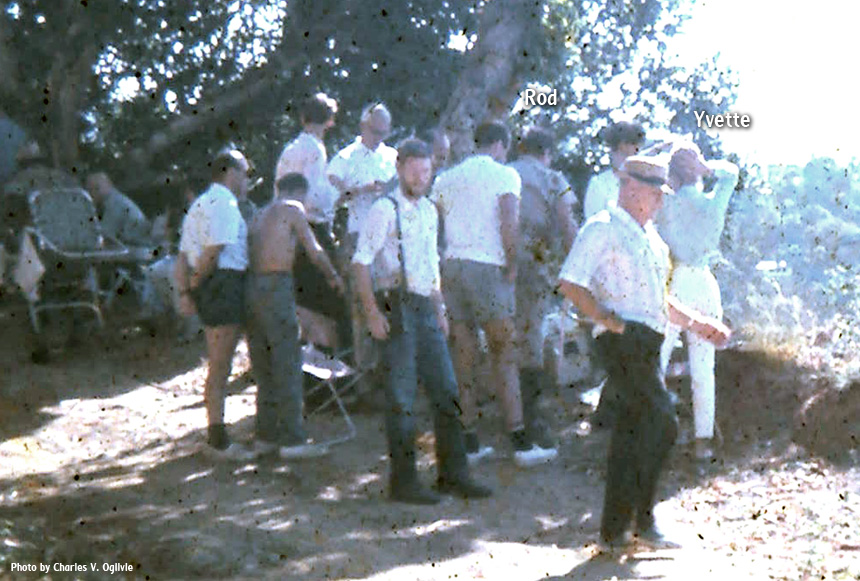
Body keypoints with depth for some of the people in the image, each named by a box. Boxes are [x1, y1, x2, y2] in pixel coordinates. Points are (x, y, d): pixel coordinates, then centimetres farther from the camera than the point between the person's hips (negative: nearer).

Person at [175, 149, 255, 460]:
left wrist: (185, 291, 8)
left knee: (218, 367, 16)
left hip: (206, 286, 10)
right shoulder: (224, 203, -10)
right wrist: (196, 283, -6)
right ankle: (218, 440, 0)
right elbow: (213, 251, -20)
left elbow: (183, 256, 17)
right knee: (220, 367, -5)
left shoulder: (199, 204, 22)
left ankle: (216, 437, 23)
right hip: (224, 283, -10)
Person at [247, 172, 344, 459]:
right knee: (288, 363, -6)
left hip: (252, 286, 8)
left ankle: (266, 436, 16)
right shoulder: (293, 209, 3)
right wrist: (333, 276, 18)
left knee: (264, 367, 13)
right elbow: (313, 250, 2)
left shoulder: (262, 213, 23)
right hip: (275, 287, -8)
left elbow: (251, 250, 19)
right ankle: (292, 440, -7)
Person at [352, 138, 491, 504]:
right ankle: (403, 481, 4)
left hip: (426, 310, 7)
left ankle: (452, 474, 16)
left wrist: (440, 310, 19)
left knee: (447, 391, 7)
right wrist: (373, 313, -18)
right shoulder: (384, 210, -7)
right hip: (397, 309, -7)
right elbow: (361, 263, -11)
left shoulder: (429, 211, 17)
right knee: (401, 398, -4)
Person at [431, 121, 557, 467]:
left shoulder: (447, 178, 16)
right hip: (487, 268, -5)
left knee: (463, 356, 8)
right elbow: (508, 224, -13)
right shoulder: (504, 175, 0)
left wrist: (437, 269, 15)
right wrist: (512, 266, -5)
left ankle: (469, 442, 10)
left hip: (451, 268, 5)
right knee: (504, 354, 0)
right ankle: (520, 442, -3)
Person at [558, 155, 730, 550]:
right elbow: (570, 284, -13)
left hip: (648, 340, 9)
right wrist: (610, 321, -16)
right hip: (623, 340, -9)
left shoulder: (651, 237, 24)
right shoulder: (602, 229, -3)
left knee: (632, 434, 8)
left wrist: (696, 324, 23)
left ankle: (614, 530, 14)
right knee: (662, 424, -15)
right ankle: (644, 520, -6)